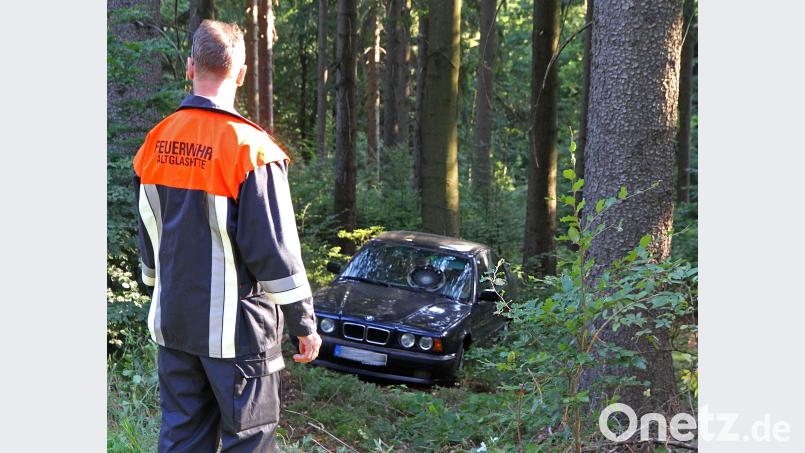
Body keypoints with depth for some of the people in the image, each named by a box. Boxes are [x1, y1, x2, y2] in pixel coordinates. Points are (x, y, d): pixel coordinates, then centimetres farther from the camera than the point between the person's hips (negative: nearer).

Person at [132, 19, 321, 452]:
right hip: (235, 326, -6)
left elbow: (148, 236, 13)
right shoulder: (249, 147, -17)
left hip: (173, 322, 6)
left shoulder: (156, 142, 3)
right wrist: (305, 323, -8)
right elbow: (274, 248, -17)